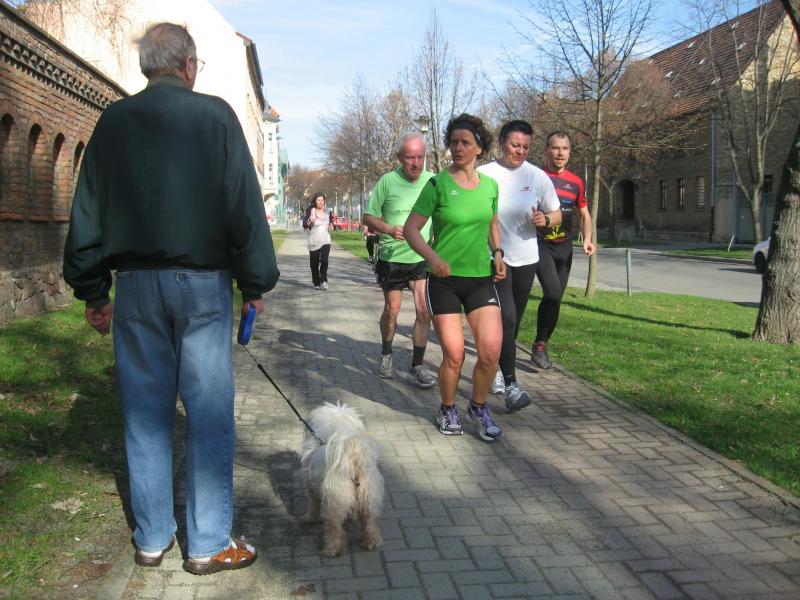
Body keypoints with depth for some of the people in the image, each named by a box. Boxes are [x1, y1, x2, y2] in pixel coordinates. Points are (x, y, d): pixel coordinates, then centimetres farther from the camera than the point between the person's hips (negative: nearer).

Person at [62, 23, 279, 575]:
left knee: (145, 414, 11)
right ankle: (210, 545, 9)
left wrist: (92, 290, 15)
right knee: (209, 412, 2)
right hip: (203, 282, -3)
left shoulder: (113, 121, 8)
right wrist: (255, 283, 1)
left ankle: (151, 539, 21)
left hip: (136, 284, 4)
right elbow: (245, 207, -6)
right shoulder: (214, 115, -3)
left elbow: (87, 213, 9)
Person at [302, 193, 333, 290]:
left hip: (325, 241, 1)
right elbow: (304, 224, -5)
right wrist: (310, 222, -25)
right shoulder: (310, 211, -1)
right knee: (314, 263, 2)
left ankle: (323, 280, -3)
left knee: (324, 260, -17)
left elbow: (331, 223, 25)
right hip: (313, 241, -1)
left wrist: (331, 227, 3)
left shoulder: (327, 212, 11)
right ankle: (316, 283, 17)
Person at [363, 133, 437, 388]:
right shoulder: (387, 182, -8)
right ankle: (386, 355, 33)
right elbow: (369, 217, -2)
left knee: (424, 311, -8)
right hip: (392, 258, -1)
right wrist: (389, 229, -20)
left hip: (423, 259, 1)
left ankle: (417, 366, 4)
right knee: (392, 309, 10)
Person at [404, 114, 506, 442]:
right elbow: (411, 228, -7)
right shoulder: (438, 184, -6)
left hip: (481, 278, 4)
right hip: (444, 279, -3)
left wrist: (497, 252, 6)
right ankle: (448, 409, 25)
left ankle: (479, 407, 20)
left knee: (491, 351, -6)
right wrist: (432, 257, -23)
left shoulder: (490, 185, 7)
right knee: (454, 355, -2)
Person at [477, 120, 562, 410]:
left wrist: (545, 219, -13)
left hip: (526, 258, 4)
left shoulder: (537, 177, 1)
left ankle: (497, 367, 36)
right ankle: (511, 385, -16)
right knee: (507, 318, -17)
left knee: (513, 321, 15)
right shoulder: (483, 175, -7)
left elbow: (557, 214, 10)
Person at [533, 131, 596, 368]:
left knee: (556, 298, 6)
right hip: (541, 244, -5)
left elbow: (584, 215, 17)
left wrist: (587, 239, 1)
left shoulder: (576, 182, 10)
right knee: (553, 293, -21)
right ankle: (539, 345, -5)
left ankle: (541, 347, 20)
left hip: (564, 247, 5)